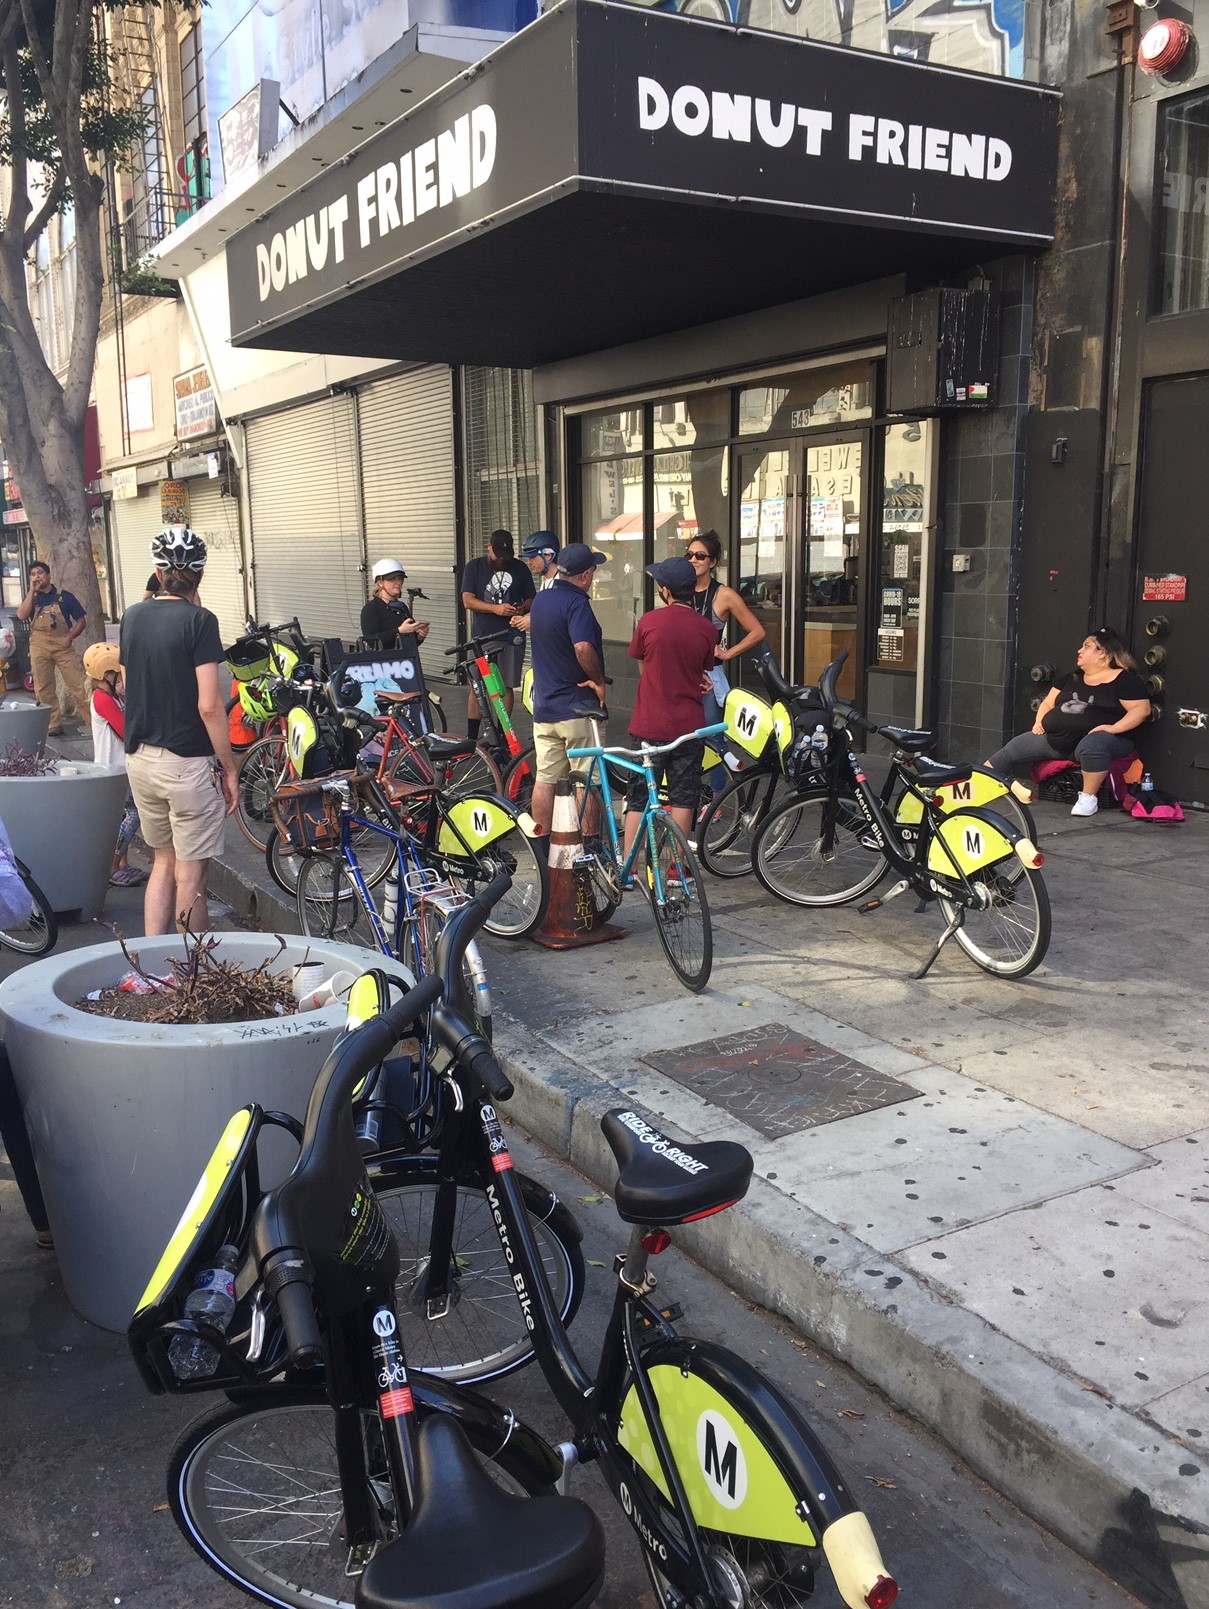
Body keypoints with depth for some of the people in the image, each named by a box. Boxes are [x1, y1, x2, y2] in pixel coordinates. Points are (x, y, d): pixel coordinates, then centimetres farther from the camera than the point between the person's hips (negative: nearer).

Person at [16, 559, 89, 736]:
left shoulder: (64, 596, 4)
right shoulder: (30, 598, 10)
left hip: (62, 646, -2)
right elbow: (22, 615, -10)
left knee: (79, 685, -7)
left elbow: (81, 620, 6)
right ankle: (54, 725, 13)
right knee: (44, 689, 5)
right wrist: (32, 590, -9)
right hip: (39, 648, 2)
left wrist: (70, 637, -8)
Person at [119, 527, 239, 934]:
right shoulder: (199, 620, -13)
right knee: (191, 874, 4)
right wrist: (229, 768, -11)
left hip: (139, 758, 7)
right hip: (187, 762, -7)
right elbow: (208, 706, -18)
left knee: (163, 861, 19)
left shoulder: (132, 616, 6)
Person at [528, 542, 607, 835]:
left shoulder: (540, 599, 10)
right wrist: (599, 681, -19)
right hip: (578, 707, -7)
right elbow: (583, 647, -31)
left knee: (544, 779, 9)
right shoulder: (576, 602, -17)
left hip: (544, 706, 7)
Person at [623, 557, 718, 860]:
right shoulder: (707, 628, -5)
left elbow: (642, 667, 5)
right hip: (688, 726, 1)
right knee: (682, 798, 8)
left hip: (649, 725, -1)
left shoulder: (649, 622, -8)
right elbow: (703, 671, 6)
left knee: (638, 798, 7)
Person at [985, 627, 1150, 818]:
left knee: (1092, 745, -42)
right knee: (1011, 750, -2)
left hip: (1095, 739, -7)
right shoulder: (1072, 678, 20)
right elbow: (1048, 703, 24)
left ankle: (1088, 797, -26)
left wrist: (1113, 728, -21)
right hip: (1055, 739, 7)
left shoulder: (1124, 679, 0)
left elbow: (1141, 708, -8)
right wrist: (1040, 721, 3)